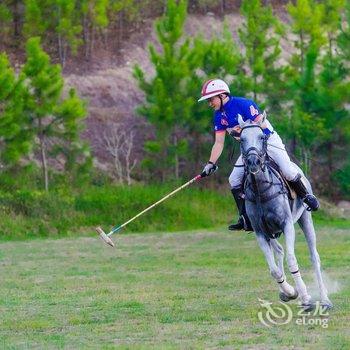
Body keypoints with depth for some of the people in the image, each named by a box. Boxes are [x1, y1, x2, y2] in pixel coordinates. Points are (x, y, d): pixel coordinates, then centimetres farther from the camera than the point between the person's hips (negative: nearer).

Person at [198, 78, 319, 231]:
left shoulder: (242, 104, -22)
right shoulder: (219, 116, 0)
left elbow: (261, 123, -26)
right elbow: (219, 143, 1)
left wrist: (241, 130, -33)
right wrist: (211, 164, -9)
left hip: (268, 140, -7)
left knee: (288, 171, -18)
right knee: (234, 181, -5)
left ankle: (306, 196, 8)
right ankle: (245, 219, -1)